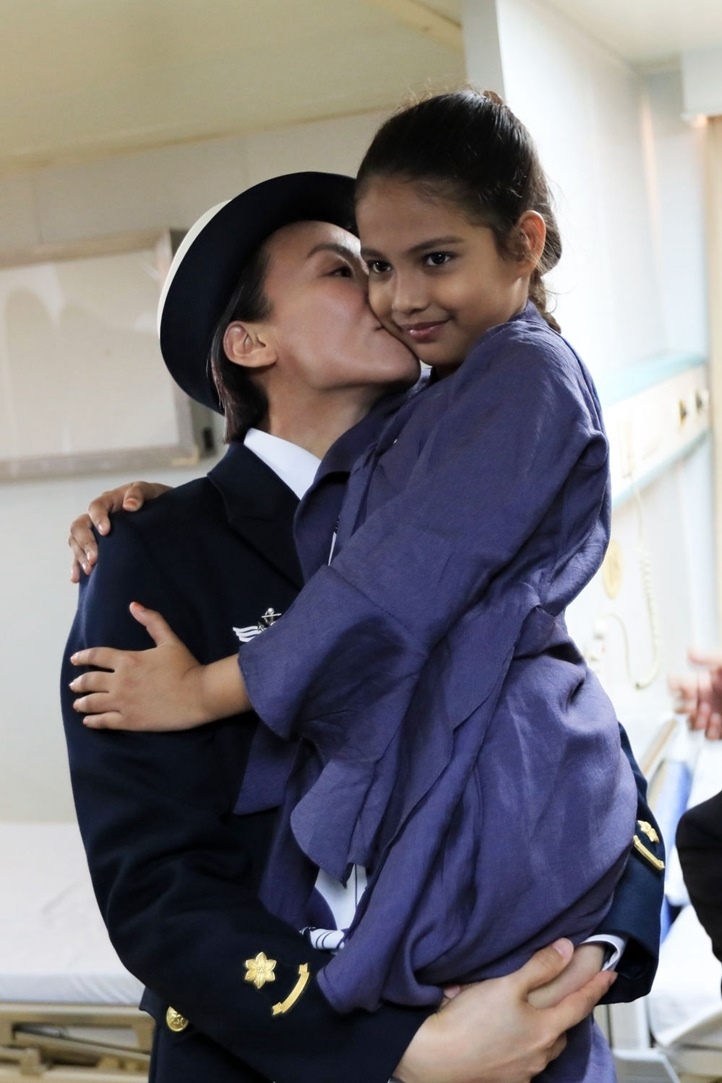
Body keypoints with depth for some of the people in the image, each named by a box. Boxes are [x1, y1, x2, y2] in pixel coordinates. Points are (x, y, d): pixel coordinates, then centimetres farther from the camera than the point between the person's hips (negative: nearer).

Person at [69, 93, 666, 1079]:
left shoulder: (525, 376, -11)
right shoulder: (445, 397, 18)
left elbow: (395, 587, -18)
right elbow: (307, 529, 23)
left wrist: (204, 691, -10)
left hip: (486, 795, -9)